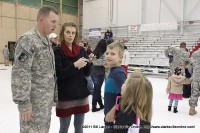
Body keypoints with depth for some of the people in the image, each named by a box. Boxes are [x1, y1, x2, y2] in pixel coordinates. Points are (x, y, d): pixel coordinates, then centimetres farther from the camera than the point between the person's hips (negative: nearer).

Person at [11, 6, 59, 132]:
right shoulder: (28, 40, -16)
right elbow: (20, 74, -21)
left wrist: (54, 94, 16)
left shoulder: (47, 41, 12)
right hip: (34, 102, -8)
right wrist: (23, 103, -21)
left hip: (47, 100, 8)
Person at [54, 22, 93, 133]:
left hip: (81, 92, 4)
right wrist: (75, 65, -26)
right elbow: (59, 74, -15)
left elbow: (87, 73, 4)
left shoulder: (81, 50, 4)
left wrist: (88, 63, -15)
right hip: (65, 95, -3)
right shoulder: (57, 51, -7)